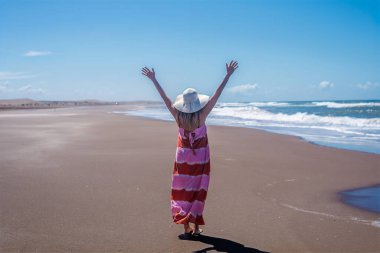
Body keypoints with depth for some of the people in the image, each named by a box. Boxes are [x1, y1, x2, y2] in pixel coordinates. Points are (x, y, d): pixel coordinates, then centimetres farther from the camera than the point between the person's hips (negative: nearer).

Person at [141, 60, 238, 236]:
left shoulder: (178, 116, -11)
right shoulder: (201, 115, -17)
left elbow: (164, 97, -4)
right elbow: (217, 95, -16)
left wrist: (153, 79, 4)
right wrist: (228, 75, -13)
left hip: (183, 156, 2)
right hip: (200, 157, -2)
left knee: (183, 189, 9)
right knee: (198, 190, 7)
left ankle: (186, 227, 10)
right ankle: (196, 227, 10)